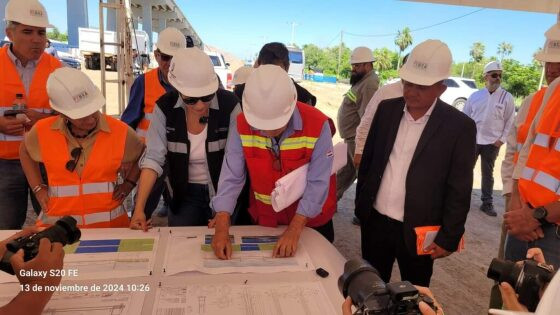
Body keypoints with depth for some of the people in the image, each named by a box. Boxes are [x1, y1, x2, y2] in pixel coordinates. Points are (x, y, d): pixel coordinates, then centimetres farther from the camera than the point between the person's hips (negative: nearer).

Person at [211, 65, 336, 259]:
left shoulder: (317, 125, -24)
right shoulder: (242, 126, -17)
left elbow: (317, 184, -24)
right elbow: (231, 177, -20)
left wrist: (295, 229, -30)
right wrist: (222, 228, -30)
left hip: (310, 221, -2)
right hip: (264, 219, 2)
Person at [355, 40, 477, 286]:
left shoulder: (459, 126, -12)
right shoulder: (387, 109, 0)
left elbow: (459, 190, -9)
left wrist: (447, 238, -8)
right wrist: (361, 204, 10)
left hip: (418, 232, -3)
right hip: (375, 221, 4)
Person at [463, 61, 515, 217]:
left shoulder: (507, 97, -2)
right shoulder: (475, 95, 2)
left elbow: (510, 121, 0)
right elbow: (465, 116, 7)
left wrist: (502, 139, -7)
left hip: (492, 143, -1)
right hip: (472, 140, 1)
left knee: (487, 173, 9)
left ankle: (487, 203, 18)